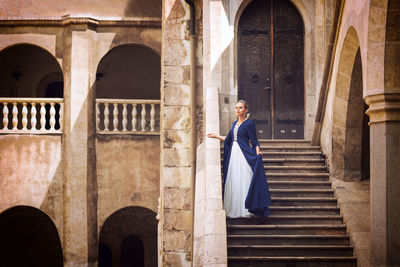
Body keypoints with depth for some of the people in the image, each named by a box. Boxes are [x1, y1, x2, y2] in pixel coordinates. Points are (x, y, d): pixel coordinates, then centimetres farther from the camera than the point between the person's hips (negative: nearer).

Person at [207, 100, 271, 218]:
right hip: (233, 154, 7)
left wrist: (258, 152, -26)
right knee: (233, 182, 7)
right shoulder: (235, 123, 16)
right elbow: (228, 139, 26)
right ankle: (234, 209, 13)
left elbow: (254, 141, -10)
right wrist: (215, 136, 32)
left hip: (244, 155, -7)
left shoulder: (249, 123, -6)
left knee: (244, 181, -7)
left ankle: (246, 210, -4)